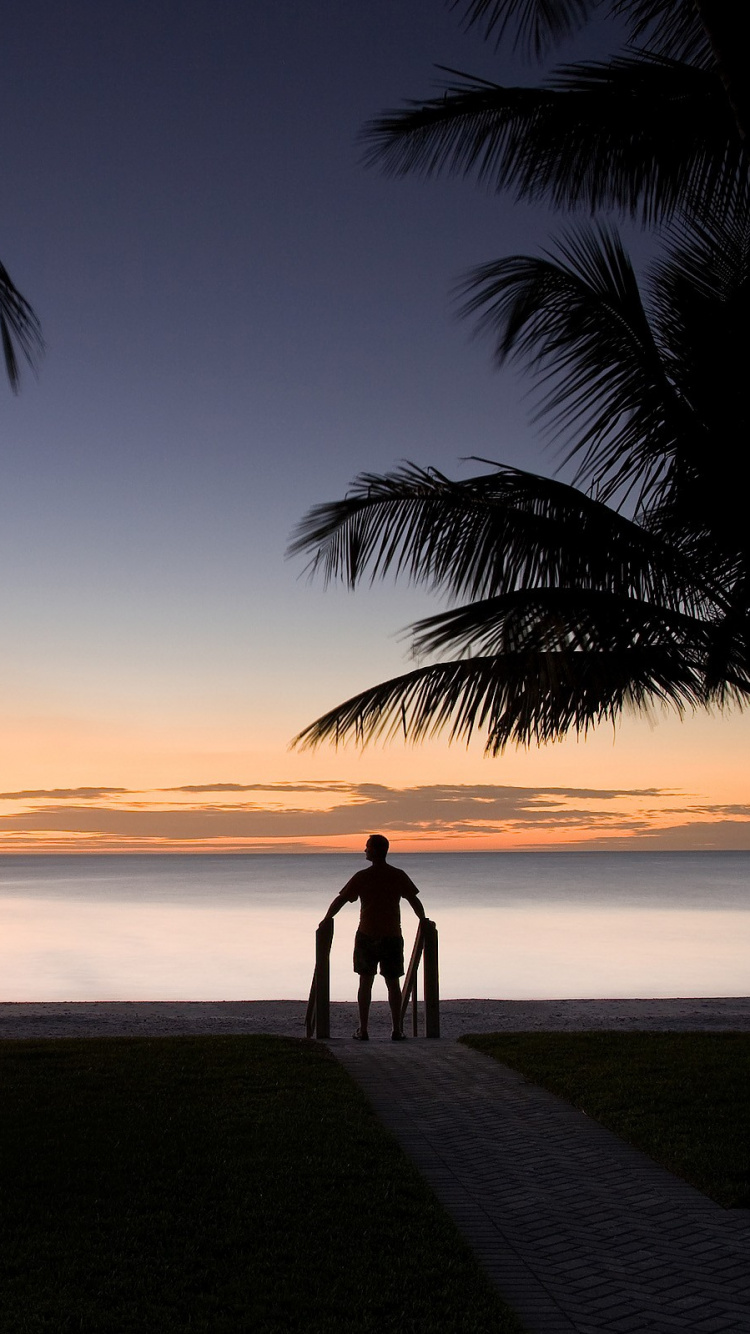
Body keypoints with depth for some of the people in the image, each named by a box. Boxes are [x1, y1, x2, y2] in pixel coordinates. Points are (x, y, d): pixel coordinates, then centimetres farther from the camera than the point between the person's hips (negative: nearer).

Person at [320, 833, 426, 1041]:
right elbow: (414, 900, 7)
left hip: (366, 936, -1)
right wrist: (423, 922, 22)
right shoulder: (399, 876, 0)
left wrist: (326, 920, 12)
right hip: (392, 937, 1)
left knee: (365, 983, 7)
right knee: (393, 984, 7)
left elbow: (340, 900, -1)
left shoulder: (362, 877, -5)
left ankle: (363, 1030, 6)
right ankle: (397, 1030, 4)